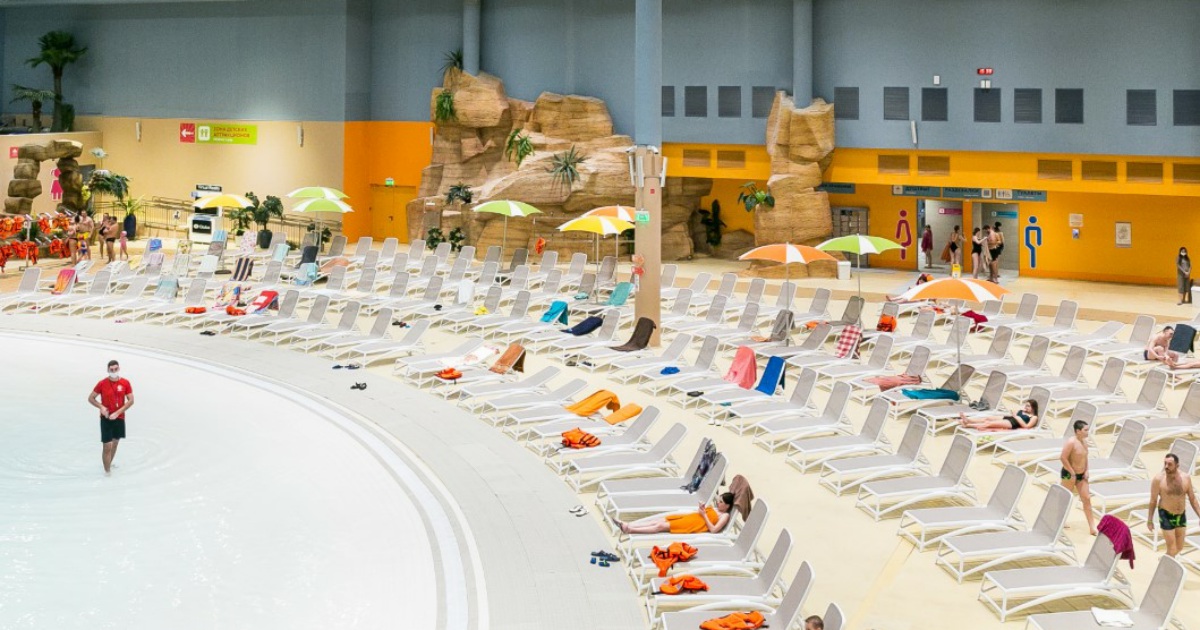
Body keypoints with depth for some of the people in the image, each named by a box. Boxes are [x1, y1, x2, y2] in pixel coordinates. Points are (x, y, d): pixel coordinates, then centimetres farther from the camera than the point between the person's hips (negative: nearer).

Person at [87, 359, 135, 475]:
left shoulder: (125, 383, -4)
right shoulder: (102, 384, -9)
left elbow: (131, 400, -5)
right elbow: (91, 398, -1)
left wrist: (118, 412, -15)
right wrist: (101, 407, -19)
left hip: (119, 418, 3)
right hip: (106, 419, -3)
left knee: (115, 442, 19)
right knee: (107, 446, -8)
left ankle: (109, 464, 39)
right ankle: (107, 471, 1)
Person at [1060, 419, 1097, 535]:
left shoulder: (1084, 441, 4)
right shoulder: (1071, 442, -23)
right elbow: (1063, 458, -26)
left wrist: (1086, 471, 6)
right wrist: (1072, 473, -21)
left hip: (1081, 474, 8)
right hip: (1069, 474, -8)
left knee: (1087, 499, 4)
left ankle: (1092, 527, 6)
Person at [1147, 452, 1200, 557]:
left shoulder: (1185, 478, -7)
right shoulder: (1158, 479, -16)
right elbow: (1153, 501, -8)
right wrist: (1150, 520, -4)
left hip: (1181, 516, 4)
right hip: (1166, 516, -4)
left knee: (1179, 548, 17)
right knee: (1172, 549, -5)